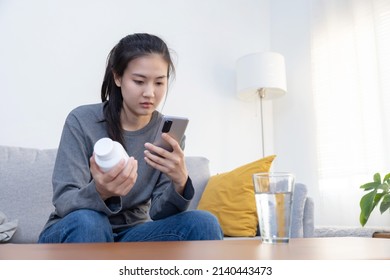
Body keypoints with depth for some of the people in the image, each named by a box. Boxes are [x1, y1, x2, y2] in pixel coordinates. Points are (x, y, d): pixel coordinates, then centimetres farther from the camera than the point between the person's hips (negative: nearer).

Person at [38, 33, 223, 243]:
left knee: (202, 223, -21)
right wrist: (99, 192, -42)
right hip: (75, 233, -2)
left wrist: (180, 184, -34)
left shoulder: (169, 133, -6)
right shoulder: (82, 121, -13)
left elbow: (158, 213, -11)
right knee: (86, 220, -36)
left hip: (131, 235, 3)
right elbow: (63, 201, -19)